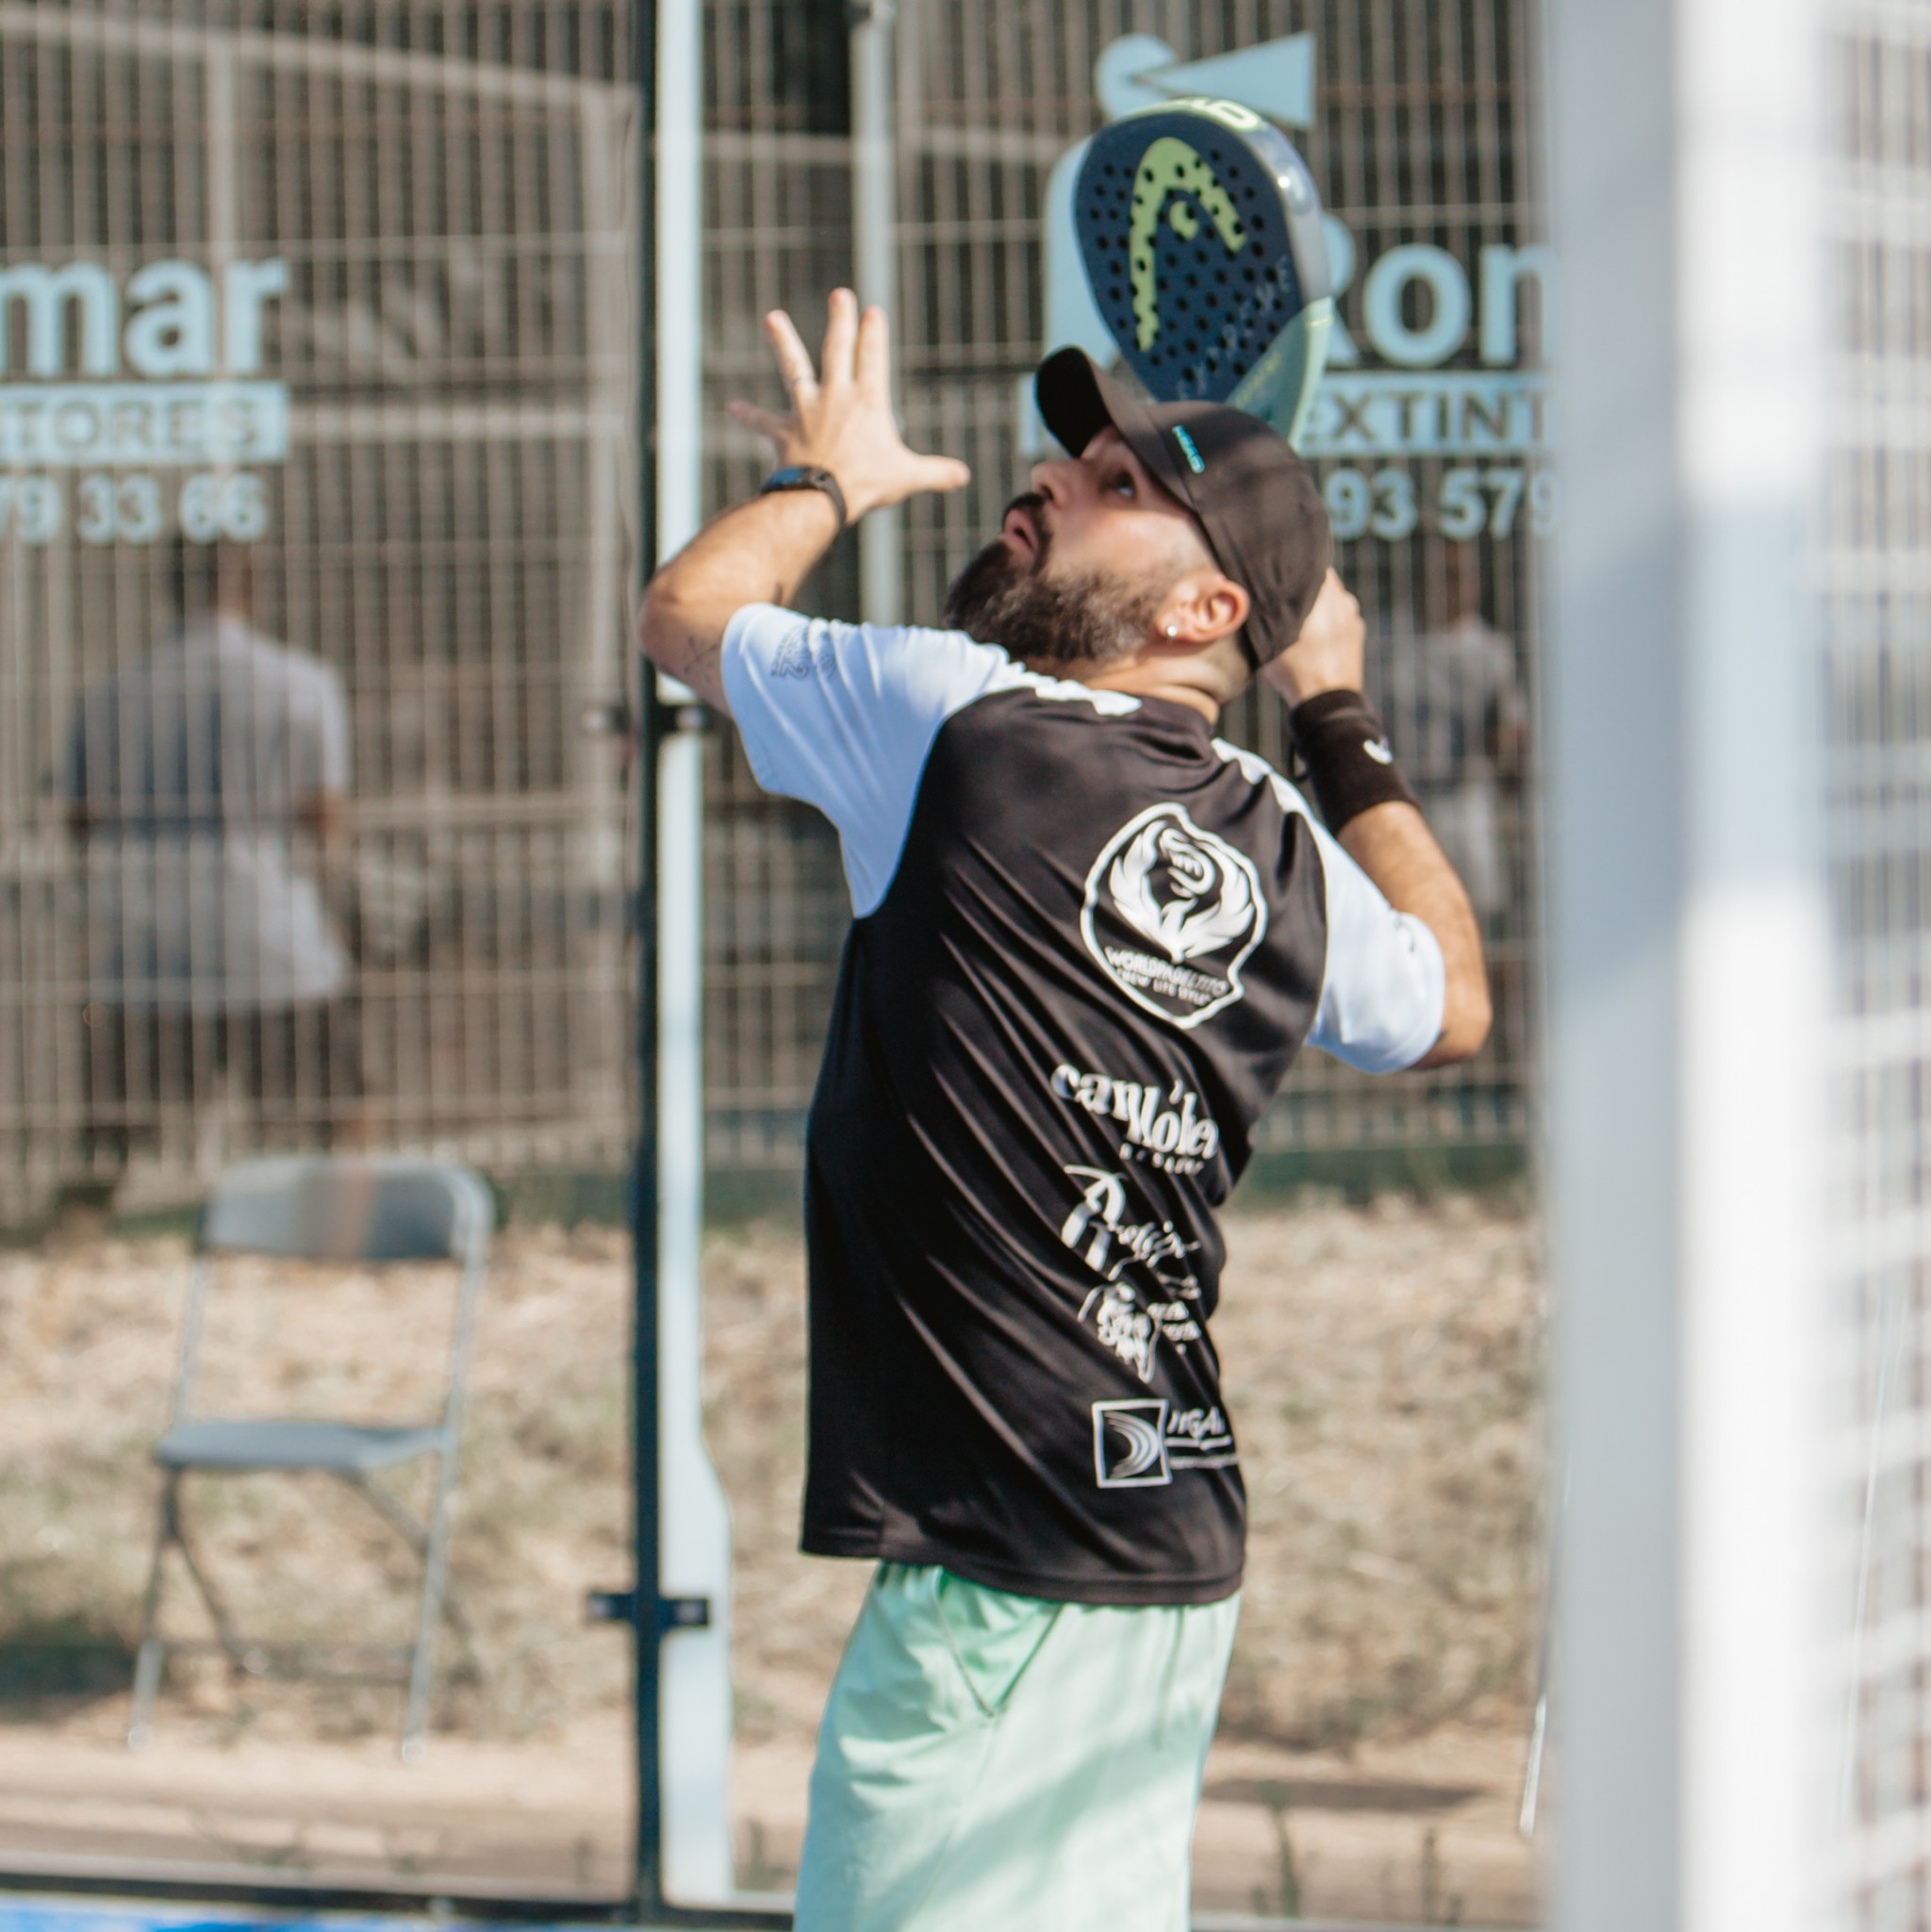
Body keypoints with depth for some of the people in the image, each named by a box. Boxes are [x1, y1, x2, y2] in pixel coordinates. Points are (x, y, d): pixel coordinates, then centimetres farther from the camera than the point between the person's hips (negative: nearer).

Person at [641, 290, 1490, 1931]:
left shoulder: (957, 718, -9)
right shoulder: (1289, 850, 9)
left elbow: (689, 606, 8)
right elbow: (1450, 1003, 31)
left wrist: (827, 476, 28)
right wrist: (1343, 722, 36)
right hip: (1179, 1540, 8)